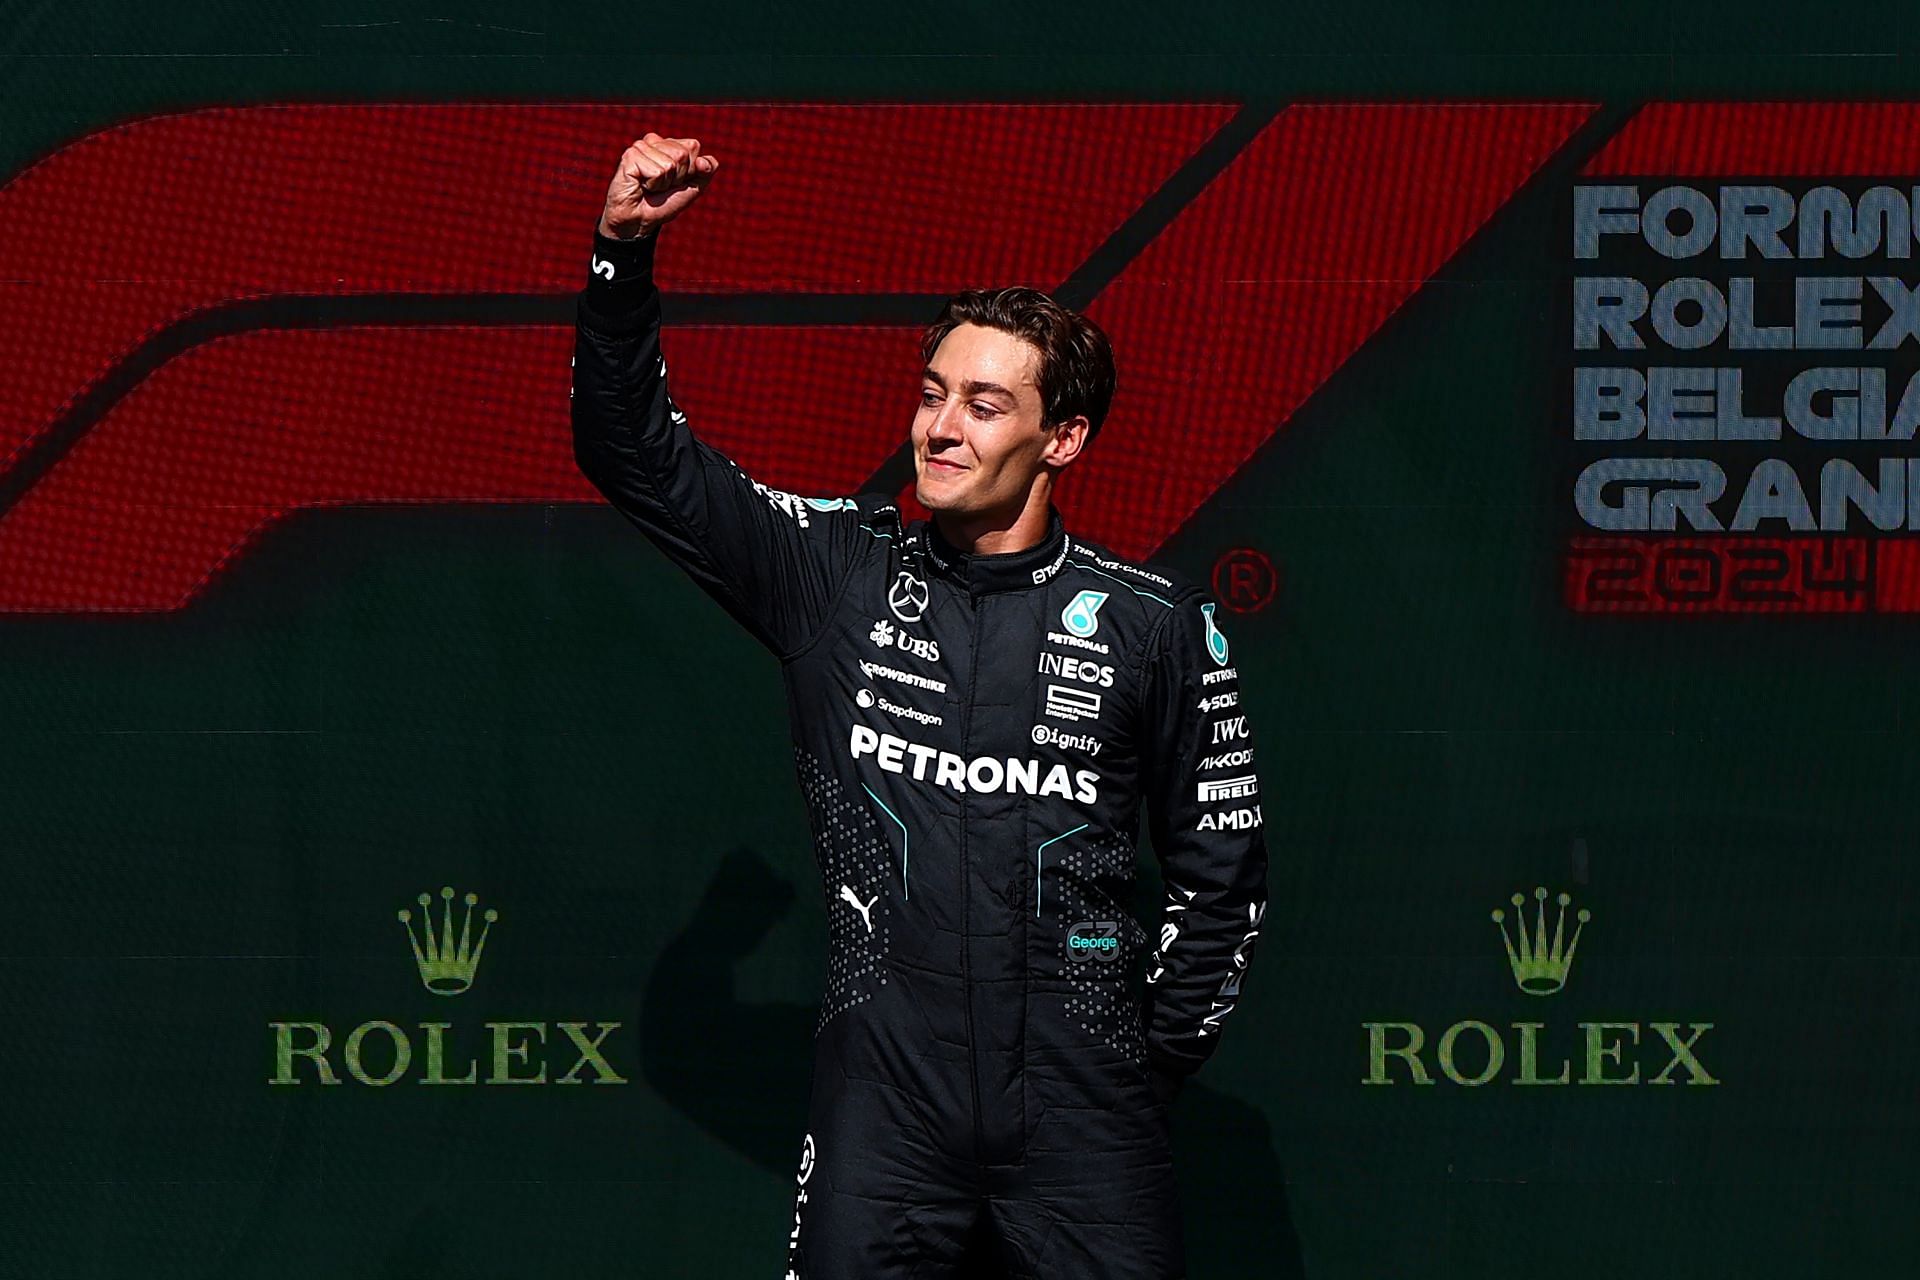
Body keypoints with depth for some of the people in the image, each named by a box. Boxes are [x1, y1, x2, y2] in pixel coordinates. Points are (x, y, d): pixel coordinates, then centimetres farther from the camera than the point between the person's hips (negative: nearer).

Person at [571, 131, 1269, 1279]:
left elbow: (1222, 873, 11)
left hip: (1078, 1112, -1)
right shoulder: (840, 575, 6)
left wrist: (1153, 1057, 7)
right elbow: (635, 451, 6)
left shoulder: (1156, 623, 3)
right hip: (884, 1101, 1)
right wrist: (624, 250, -6)